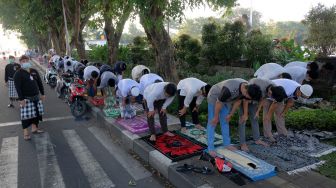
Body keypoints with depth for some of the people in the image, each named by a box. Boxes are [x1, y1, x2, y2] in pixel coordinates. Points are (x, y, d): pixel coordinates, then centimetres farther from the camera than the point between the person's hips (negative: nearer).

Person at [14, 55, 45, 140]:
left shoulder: (34, 71, 9)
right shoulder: (18, 74, -8)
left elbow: (40, 83, 14)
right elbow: (18, 87, -14)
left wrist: (42, 94, 11)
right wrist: (21, 99, -20)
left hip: (36, 97, 6)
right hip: (26, 98, -5)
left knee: (36, 113, 11)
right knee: (26, 115, -3)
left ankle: (34, 128, 26)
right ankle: (25, 132, 5)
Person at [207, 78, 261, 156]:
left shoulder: (246, 87, -20)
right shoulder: (229, 90, -43)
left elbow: (238, 101, -3)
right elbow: (219, 103, -28)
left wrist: (230, 115, 5)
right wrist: (216, 117, -14)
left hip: (226, 99, 7)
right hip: (214, 98, -7)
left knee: (225, 121, 12)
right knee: (212, 123, -4)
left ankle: (226, 143, 23)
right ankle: (210, 148, 1)